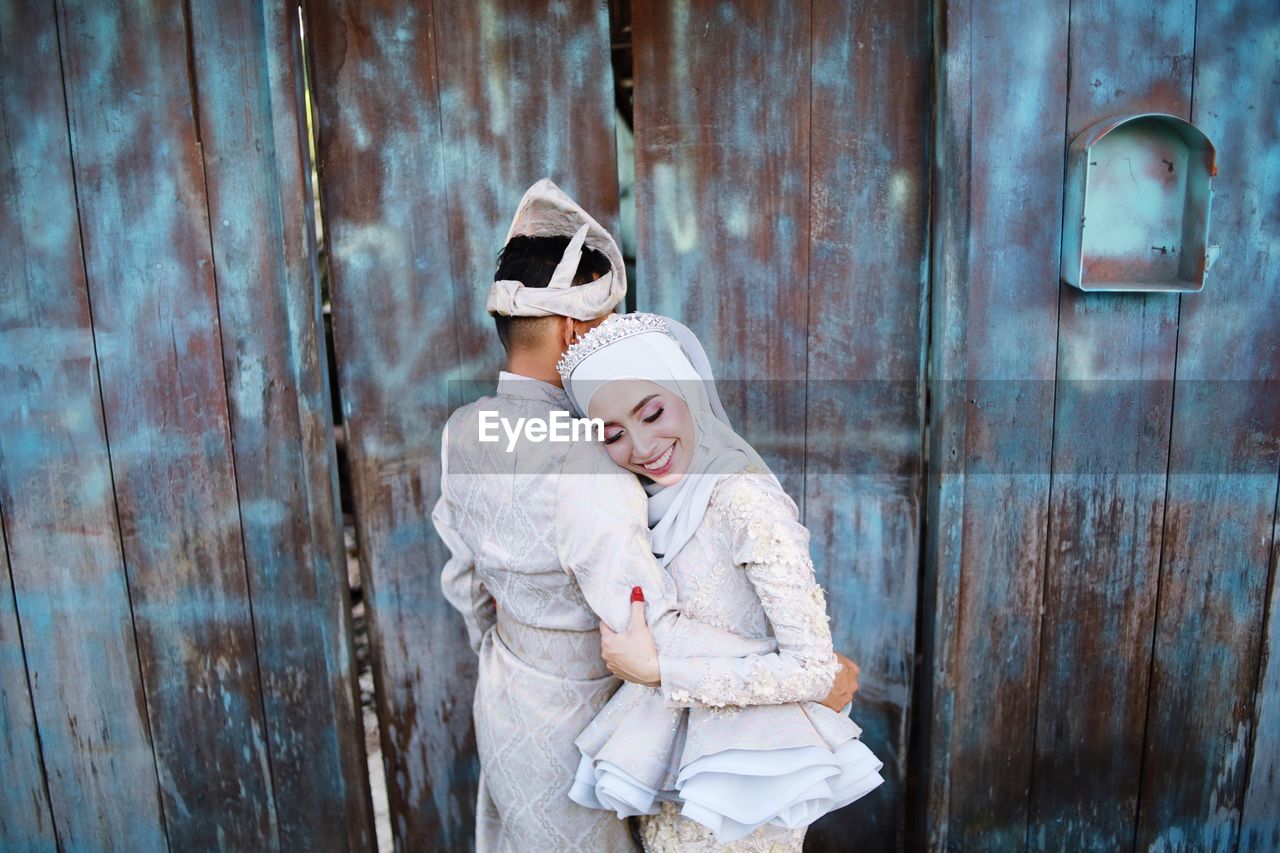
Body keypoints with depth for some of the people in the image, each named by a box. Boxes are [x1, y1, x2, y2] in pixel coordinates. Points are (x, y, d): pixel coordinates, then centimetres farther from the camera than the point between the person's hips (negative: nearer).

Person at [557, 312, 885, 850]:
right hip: (673, 753, 7)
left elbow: (813, 670, -26)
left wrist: (656, 669, -23)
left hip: (740, 771, -7)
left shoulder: (745, 499, -25)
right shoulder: (663, 497, 0)